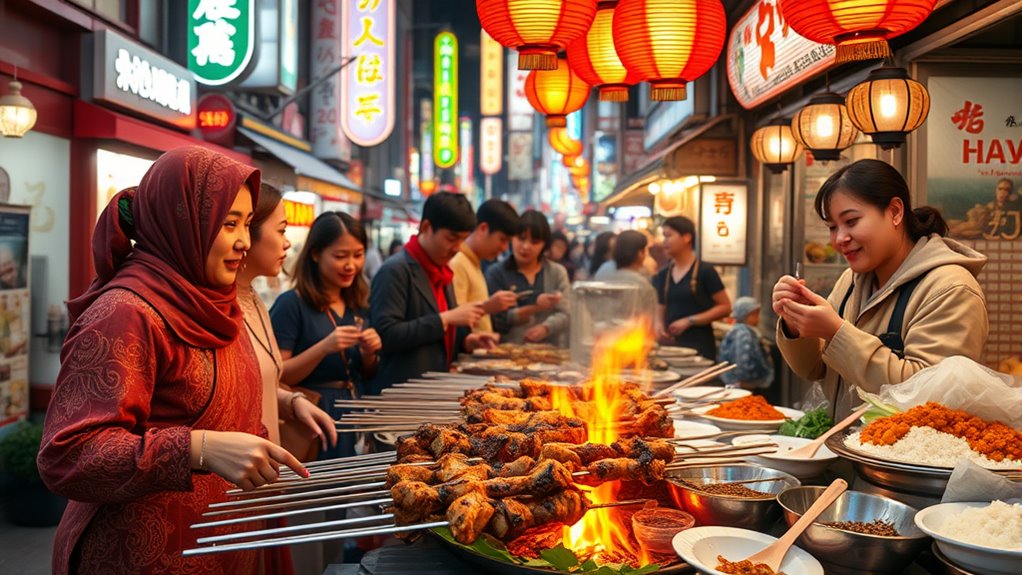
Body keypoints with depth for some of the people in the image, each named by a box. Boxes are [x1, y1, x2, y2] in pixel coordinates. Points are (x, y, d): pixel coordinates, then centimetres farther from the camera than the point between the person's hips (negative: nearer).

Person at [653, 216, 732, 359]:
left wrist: (689, 321, -14)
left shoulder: (705, 271, -5)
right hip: (670, 344, 5)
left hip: (699, 346, -5)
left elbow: (725, 307, -6)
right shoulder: (662, 275, 10)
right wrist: (658, 325, -6)